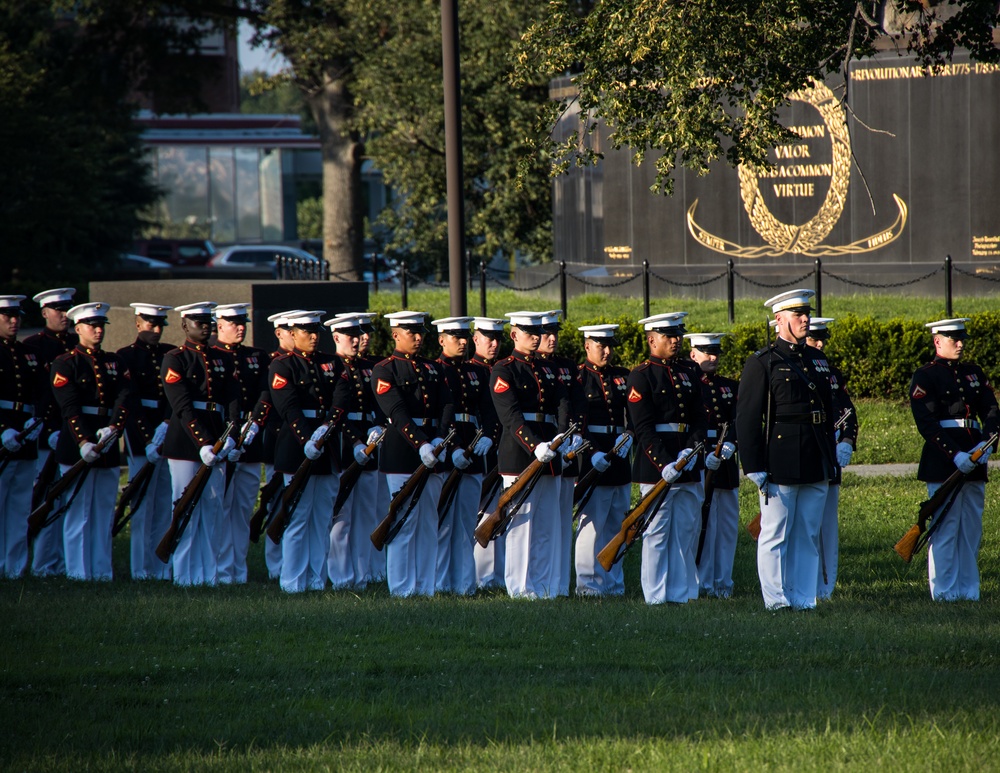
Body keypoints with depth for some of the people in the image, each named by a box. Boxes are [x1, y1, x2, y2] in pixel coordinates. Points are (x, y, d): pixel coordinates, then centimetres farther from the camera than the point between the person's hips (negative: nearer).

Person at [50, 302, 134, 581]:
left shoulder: (115, 362, 14)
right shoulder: (65, 363, -1)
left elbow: (126, 399, 0)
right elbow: (69, 407, -12)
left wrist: (114, 428, -18)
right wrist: (83, 442, -23)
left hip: (108, 448, 5)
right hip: (76, 449, -5)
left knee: (104, 513, 7)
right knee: (78, 513, -2)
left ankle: (102, 571, 11)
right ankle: (78, 572, 1)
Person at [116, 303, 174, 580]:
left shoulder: (170, 354, 13)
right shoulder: (126, 356, -2)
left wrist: (166, 425, -13)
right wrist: (147, 441, -16)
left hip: (168, 431, 4)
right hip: (140, 434, -4)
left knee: (165, 504, 5)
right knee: (143, 505, -2)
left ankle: (162, 567, 8)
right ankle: (142, 568, 2)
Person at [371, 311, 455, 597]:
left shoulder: (434, 369, 16)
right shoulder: (385, 370, -3)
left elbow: (447, 406, 5)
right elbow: (397, 413, -14)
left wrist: (440, 439, -13)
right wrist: (420, 444, -24)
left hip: (432, 451, 6)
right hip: (402, 453, -6)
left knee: (429, 523, 7)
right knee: (404, 523, -5)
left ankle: (425, 586, 11)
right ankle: (402, 588, -1)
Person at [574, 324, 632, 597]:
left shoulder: (622, 377, 13)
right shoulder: (577, 378, -3)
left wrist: (628, 438, -12)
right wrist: (592, 454, -19)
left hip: (619, 459, 6)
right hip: (591, 462, -6)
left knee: (617, 524, 9)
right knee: (592, 524, -5)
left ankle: (613, 583, 15)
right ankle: (588, 584, 0)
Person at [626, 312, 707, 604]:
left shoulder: (689, 371, 14)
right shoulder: (641, 375, -6)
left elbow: (699, 417, 10)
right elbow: (643, 428, -12)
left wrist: (691, 450, -9)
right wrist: (664, 464, -21)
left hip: (687, 463, 6)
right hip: (655, 467, -6)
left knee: (688, 531, 7)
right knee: (657, 533, -2)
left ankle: (682, 593, 13)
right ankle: (656, 597, 3)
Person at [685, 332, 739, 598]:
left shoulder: (730, 387, 14)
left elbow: (738, 421, 1)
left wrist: (729, 445, -19)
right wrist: (703, 456, -23)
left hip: (725, 464, 6)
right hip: (696, 463, -6)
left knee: (728, 525, 8)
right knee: (702, 524, -6)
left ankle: (723, 581, 15)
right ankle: (702, 583, -2)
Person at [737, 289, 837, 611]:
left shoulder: (818, 360, 16)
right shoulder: (762, 363, -5)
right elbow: (746, 418, -8)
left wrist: (832, 460, 17)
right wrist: (754, 467, -13)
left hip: (816, 466, 6)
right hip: (780, 465, -6)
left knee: (809, 536, 8)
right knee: (775, 537, -2)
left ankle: (803, 597, 13)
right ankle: (776, 599, 2)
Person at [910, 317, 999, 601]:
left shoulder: (974, 373, 14)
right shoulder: (925, 377, -4)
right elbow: (927, 424, -12)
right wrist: (955, 455, -20)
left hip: (973, 459, 6)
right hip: (942, 461, -6)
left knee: (971, 528, 7)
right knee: (944, 527, -5)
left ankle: (968, 588, 13)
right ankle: (944, 591, -1)